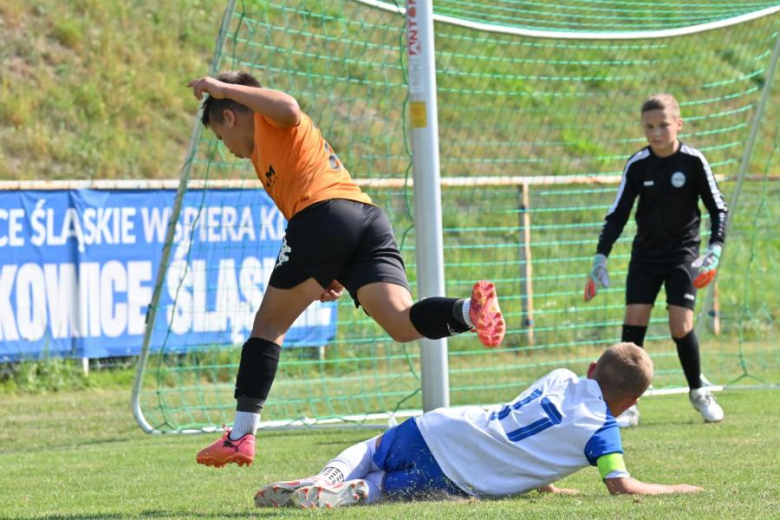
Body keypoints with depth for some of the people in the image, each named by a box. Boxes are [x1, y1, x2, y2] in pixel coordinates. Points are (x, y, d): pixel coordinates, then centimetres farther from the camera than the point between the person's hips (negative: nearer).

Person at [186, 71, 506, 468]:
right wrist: (338, 274, 25)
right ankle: (470, 310, -42)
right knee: (403, 324, -13)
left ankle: (241, 436, 6)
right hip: (371, 217, 7)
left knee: (269, 323, 8)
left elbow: (289, 108, -10)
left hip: (322, 213, -7)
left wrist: (225, 88, 0)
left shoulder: (267, 120, 16)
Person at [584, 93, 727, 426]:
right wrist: (601, 258, -8)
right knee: (634, 319, -11)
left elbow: (718, 208, -4)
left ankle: (698, 392, 14)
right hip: (645, 253, 2)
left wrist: (715, 250, -17)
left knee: (681, 324, -11)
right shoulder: (637, 165, -5)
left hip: (683, 252, -2)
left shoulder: (693, 161, -11)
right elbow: (617, 214, 1)